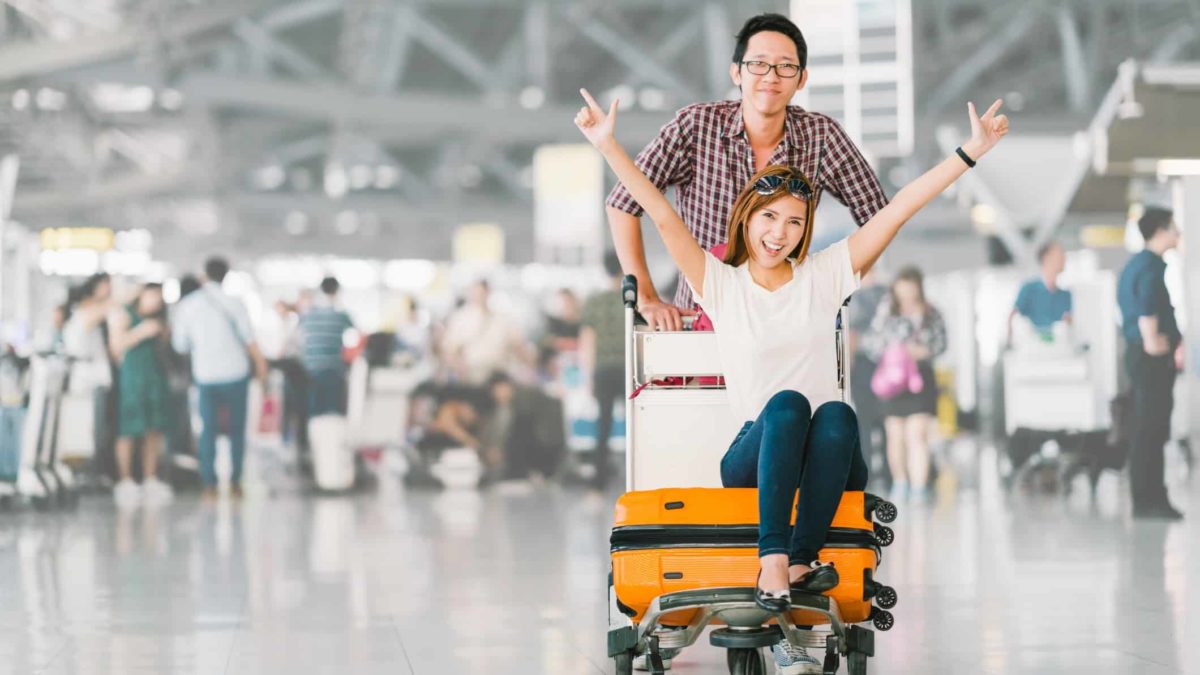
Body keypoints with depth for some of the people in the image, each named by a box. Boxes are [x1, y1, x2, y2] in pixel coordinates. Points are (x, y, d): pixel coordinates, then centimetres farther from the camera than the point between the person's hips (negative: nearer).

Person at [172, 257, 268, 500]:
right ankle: (235, 482, 5)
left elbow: (180, 346, 4)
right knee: (237, 429, 9)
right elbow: (250, 340, -5)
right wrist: (261, 365, 8)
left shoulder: (185, 305, 0)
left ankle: (209, 483, -2)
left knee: (208, 429, 6)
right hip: (235, 373, -1)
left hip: (205, 376, 1)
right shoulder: (233, 303, -6)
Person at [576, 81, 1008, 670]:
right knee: (787, 402, -34)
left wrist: (970, 153, 1)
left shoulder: (824, 276, 10)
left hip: (826, 458, 1)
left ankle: (798, 566, -41)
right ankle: (774, 565, -45)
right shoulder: (721, 284, 8)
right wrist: (609, 146, -10)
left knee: (837, 416, -34)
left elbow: (899, 209, 5)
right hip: (754, 454, -1)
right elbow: (662, 216, -1)